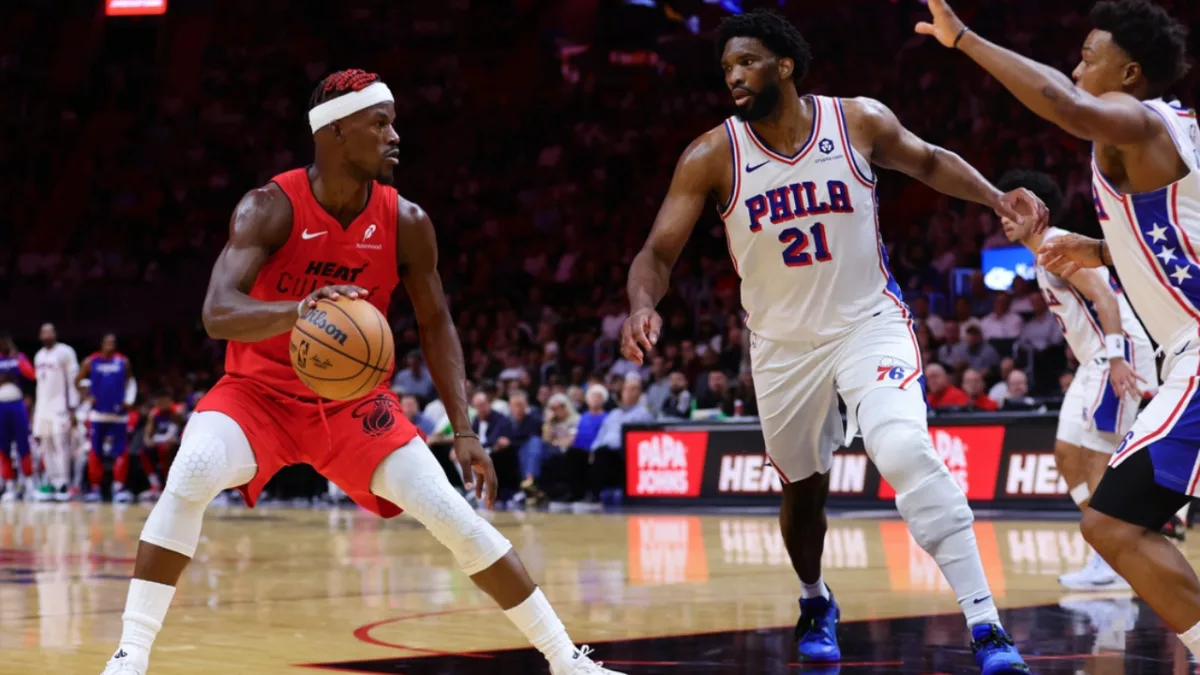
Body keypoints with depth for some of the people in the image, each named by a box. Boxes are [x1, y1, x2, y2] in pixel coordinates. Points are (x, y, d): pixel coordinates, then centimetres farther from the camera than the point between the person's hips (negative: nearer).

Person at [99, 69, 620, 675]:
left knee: (450, 513, -10)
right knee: (190, 477, -31)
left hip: (353, 398, 2)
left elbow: (435, 323, 1)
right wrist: (297, 309, -54)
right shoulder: (269, 208, -21)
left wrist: (464, 430, -7)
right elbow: (217, 313, -33)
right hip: (259, 391, -2)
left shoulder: (405, 221, -11)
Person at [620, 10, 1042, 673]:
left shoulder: (859, 121, -10)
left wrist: (996, 197, -6)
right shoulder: (712, 156, -12)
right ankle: (816, 604, 47)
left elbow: (929, 161, 10)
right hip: (783, 344, 2)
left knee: (907, 454, -25)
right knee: (803, 490, 16)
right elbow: (658, 250, -13)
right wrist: (644, 304, -34)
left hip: (870, 323, -2)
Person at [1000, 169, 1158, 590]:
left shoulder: (1057, 246, -11)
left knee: (1097, 452, -14)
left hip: (1117, 352, -11)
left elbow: (1104, 296, -22)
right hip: (1096, 359, 11)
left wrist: (1116, 358, -32)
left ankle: (1109, 563, -11)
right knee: (1067, 453, 9)